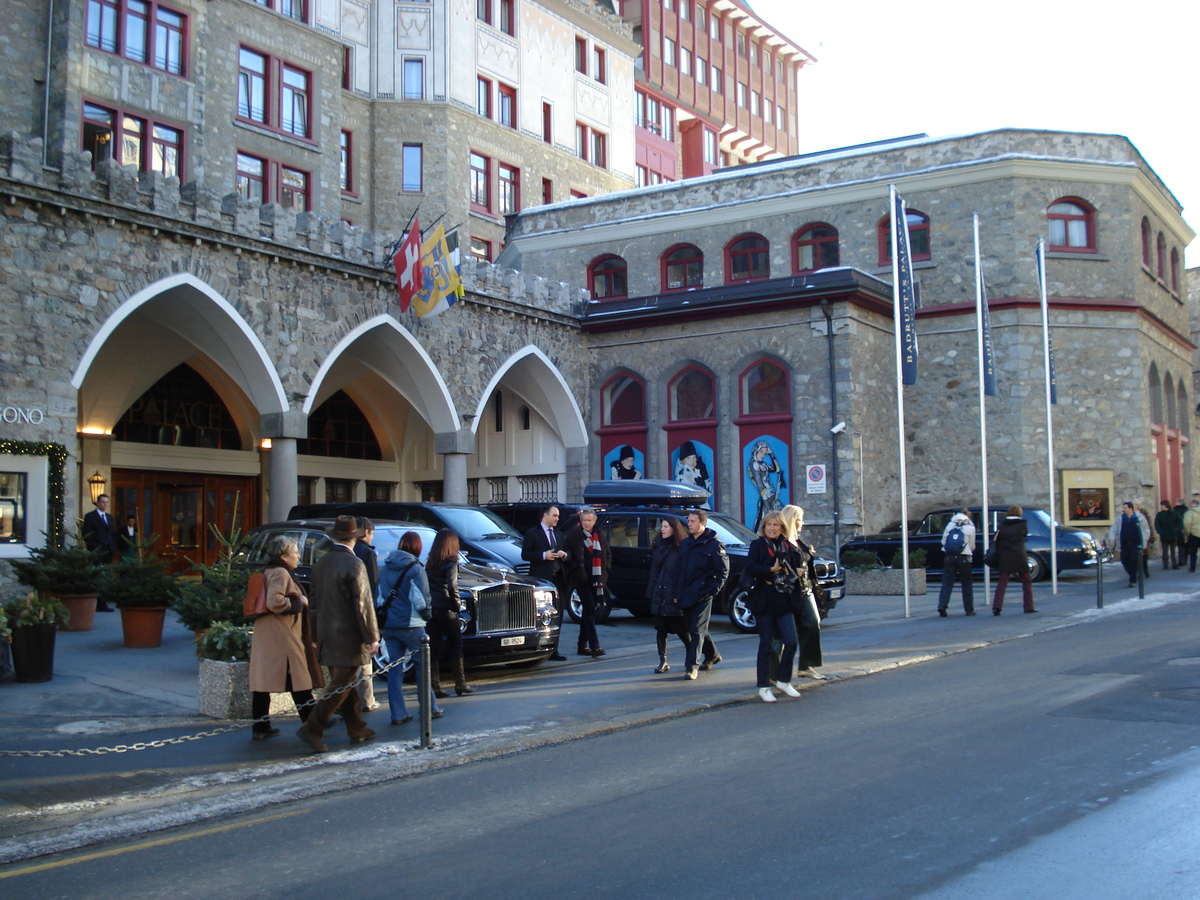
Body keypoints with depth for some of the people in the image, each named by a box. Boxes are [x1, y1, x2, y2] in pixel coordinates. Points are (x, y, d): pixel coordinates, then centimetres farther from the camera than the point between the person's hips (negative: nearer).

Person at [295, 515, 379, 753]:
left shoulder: (320, 564, 7)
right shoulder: (354, 565, -15)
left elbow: (313, 602, 13)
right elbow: (362, 605, -17)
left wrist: (318, 635, 21)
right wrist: (372, 638, -11)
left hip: (327, 635, 8)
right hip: (348, 637, -8)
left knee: (346, 684, 16)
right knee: (341, 685, -2)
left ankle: (357, 729, 24)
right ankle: (312, 728, -8)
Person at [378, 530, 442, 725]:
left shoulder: (384, 568, 8)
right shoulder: (416, 568, -10)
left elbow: (379, 596, 11)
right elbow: (422, 600, -12)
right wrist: (427, 615, 6)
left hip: (389, 625, 5)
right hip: (410, 625, -5)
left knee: (394, 669, 7)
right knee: (423, 665, 9)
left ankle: (398, 714, 6)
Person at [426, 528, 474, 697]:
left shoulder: (429, 563, 10)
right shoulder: (450, 563, -8)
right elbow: (452, 587, -17)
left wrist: (429, 602, 10)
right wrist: (457, 605, -5)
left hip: (431, 608, 6)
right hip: (445, 609, -6)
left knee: (434, 647, 7)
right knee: (456, 645, 6)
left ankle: (435, 686, 6)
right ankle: (460, 684, 7)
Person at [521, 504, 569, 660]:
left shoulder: (559, 534, 20)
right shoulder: (532, 534, 1)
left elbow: (566, 552, 25)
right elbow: (525, 555, -6)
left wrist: (564, 554, 1)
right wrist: (544, 555, -17)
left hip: (558, 579, 6)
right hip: (541, 580, -6)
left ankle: (553, 650, 8)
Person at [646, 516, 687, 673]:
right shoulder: (658, 546, 12)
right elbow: (654, 570, 14)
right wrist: (651, 591, 8)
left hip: (674, 597, -6)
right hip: (659, 596, 6)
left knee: (680, 628, 2)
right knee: (660, 628, 6)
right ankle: (663, 661, 13)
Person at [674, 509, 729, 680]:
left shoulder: (714, 544, -5)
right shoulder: (685, 543, 15)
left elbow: (723, 571, -6)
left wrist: (712, 590, -13)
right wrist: (677, 592, 12)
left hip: (702, 595, -7)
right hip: (686, 594, 7)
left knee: (697, 630, -9)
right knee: (691, 629, 15)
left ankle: (692, 667, -9)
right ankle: (713, 655, 33)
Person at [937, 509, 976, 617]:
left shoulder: (950, 524, 6)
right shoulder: (970, 527, -1)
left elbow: (943, 541, 8)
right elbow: (972, 546, 3)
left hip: (949, 557, 2)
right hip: (964, 558, -2)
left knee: (947, 583, 3)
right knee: (967, 584, 10)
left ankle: (942, 605, -13)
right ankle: (969, 610, 13)